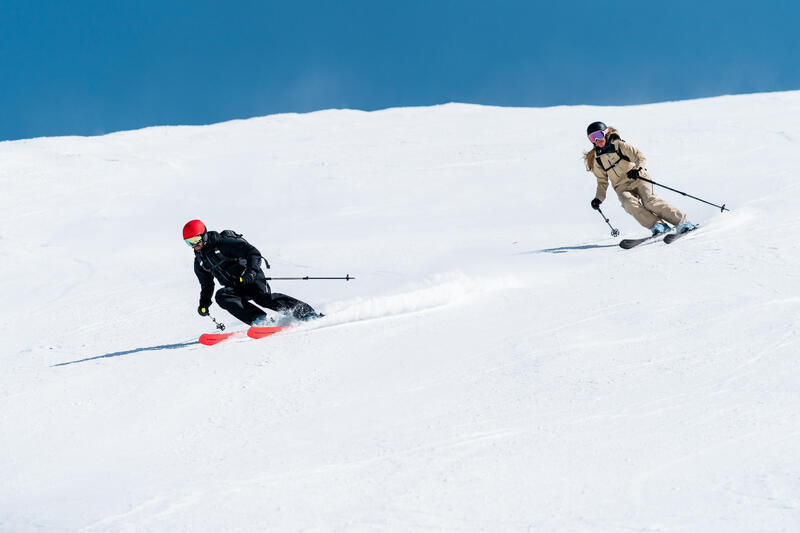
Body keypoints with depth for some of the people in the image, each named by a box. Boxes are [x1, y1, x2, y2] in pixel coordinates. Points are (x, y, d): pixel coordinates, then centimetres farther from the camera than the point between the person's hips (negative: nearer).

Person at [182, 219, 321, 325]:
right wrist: (204, 304, 12)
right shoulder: (199, 262, 12)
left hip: (251, 278, -6)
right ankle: (258, 318, -31)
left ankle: (307, 312, -24)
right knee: (221, 295, -25)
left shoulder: (222, 243, -11)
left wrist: (251, 270, -32)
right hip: (234, 287, 6)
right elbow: (207, 285, 25)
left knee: (264, 298, -30)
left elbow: (252, 252, -17)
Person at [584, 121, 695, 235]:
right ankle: (657, 225, -32)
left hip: (638, 179, -3)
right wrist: (598, 198, 6)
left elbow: (640, 157, -3)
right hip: (623, 188, 3)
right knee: (630, 204, -32)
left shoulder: (619, 145, 2)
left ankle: (681, 222, -26)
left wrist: (637, 169, -24)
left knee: (649, 202, -28)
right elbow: (602, 182, 21)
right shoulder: (597, 159, 13)